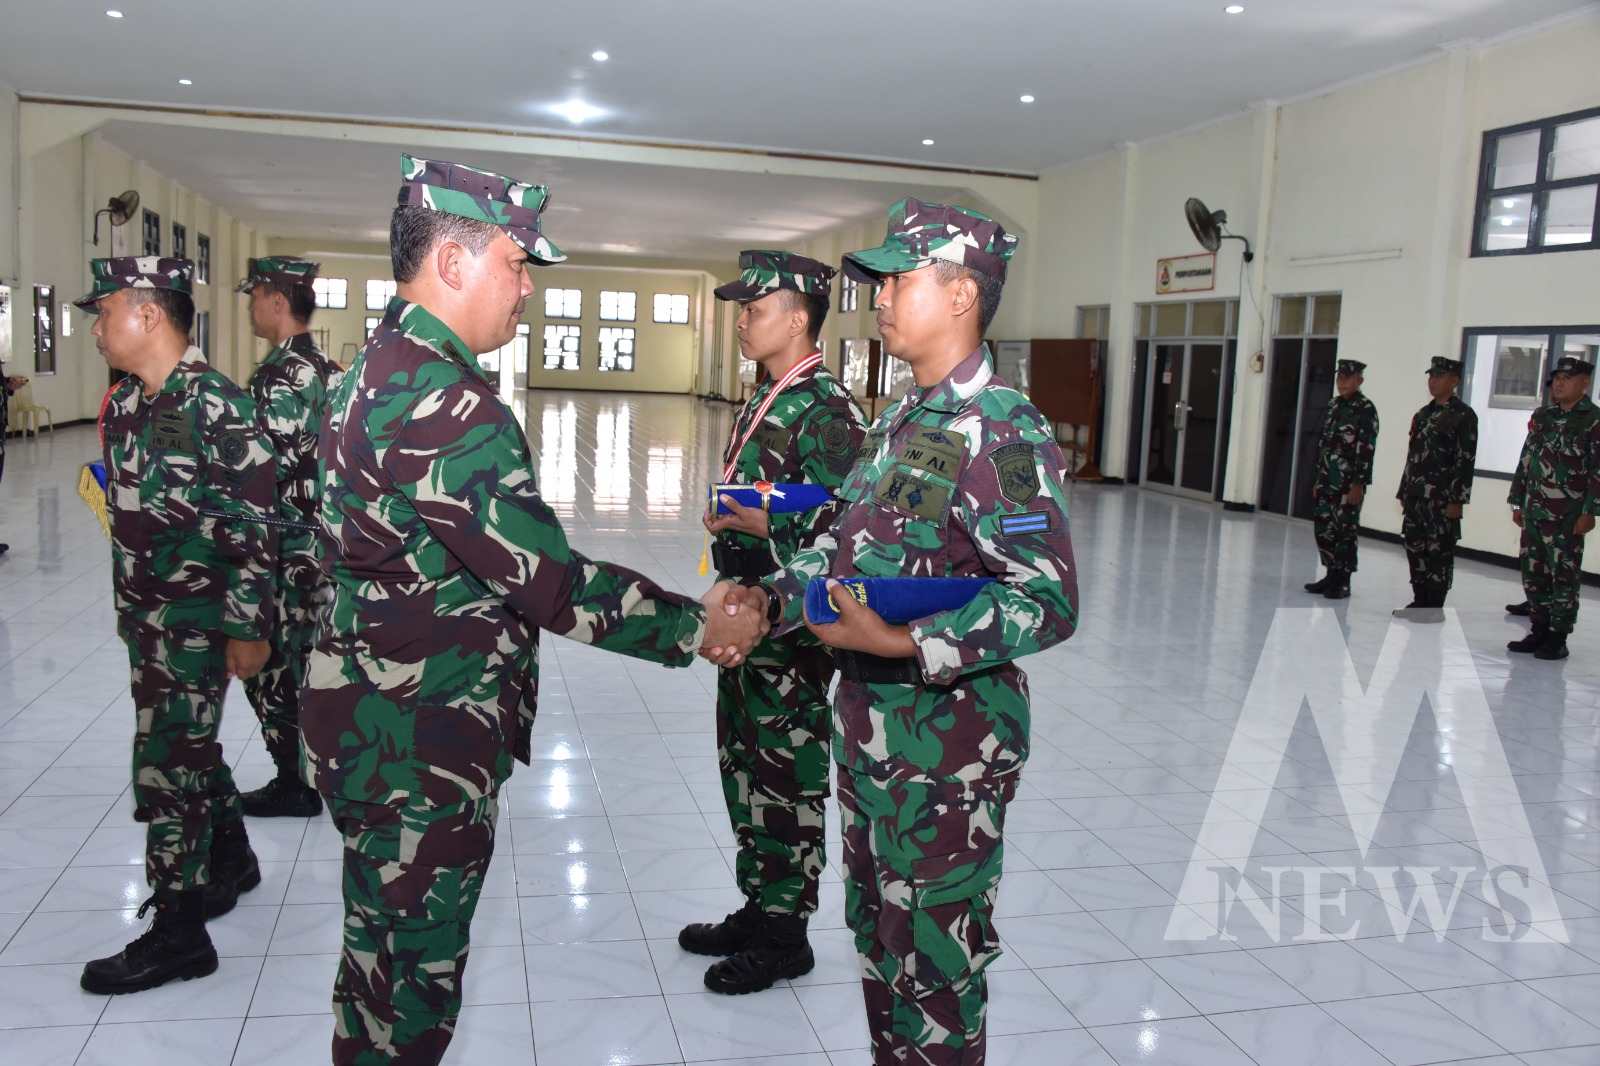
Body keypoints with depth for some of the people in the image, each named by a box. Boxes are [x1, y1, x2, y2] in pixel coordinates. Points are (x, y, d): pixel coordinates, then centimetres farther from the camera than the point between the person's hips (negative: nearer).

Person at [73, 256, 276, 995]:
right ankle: (230, 861, 41)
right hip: (144, 616, 8)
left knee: (166, 766, -3)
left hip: (197, 622, -8)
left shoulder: (217, 407, -18)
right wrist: (127, 608, 20)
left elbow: (252, 528, -18)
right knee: (191, 749, 20)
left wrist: (248, 629, -18)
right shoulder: (122, 403, 7)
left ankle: (178, 933, 10)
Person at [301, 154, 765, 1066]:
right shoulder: (446, 404, -24)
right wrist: (697, 627, -13)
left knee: (385, 965, 24)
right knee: (412, 988, 7)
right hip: (422, 750, -10)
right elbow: (548, 581, -24)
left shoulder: (378, 372, 9)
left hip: (374, 724, 10)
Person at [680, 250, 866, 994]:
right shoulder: (767, 401, 12)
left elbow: (843, 528, -21)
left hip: (792, 627, -9)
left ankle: (785, 937, 19)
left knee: (787, 780, 4)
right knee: (745, 770, 18)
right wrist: (725, 520, 9)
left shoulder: (825, 410, -17)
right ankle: (757, 909, 34)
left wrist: (759, 524, -28)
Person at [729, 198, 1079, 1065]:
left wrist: (898, 643, -29)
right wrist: (771, 596, -1)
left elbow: (1047, 602, -25)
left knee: (934, 960, 6)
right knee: (875, 931, 23)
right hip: (867, 720, 9)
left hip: (947, 739, -9)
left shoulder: (1001, 432, -18)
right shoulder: (899, 418, 10)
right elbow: (843, 540, 15)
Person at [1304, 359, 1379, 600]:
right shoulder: (1333, 405, 14)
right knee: (1323, 529, 10)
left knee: (1345, 532, -2)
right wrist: (1318, 479, 16)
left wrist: (1358, 484, -18)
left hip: (1348, 484, -7)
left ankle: (1343, 583, 5)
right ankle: (1331, 576, 21)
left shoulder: (1365, 409, -9)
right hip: (1327, 481, 7)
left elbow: (1366, 449, -14)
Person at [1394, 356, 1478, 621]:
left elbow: (1465, 460, -12)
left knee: (1439, 552, -3)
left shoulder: (1464, 415, -6)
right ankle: (1419, 602, 17)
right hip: (1416, 495, 7)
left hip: (1442, 497, -7)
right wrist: (1404, 492, 16)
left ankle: (1435, 607, 3)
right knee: (1415, 549, 9)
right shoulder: (1422, 414, 16)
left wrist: (1457, 500, -16)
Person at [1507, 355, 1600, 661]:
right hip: (1534, 511, 6)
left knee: (1563, 576, 0)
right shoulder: (1542, 416, 12)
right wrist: (1518, 502, 13)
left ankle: (1557, 638, 7)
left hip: (1567, 516, -6)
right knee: (1533, 574, 11)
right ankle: (1539, 631, 21)